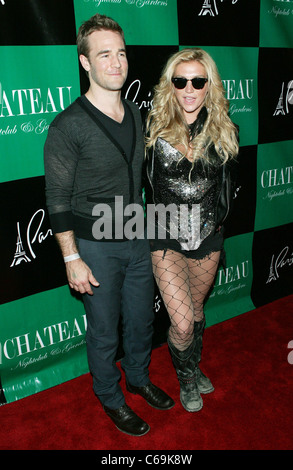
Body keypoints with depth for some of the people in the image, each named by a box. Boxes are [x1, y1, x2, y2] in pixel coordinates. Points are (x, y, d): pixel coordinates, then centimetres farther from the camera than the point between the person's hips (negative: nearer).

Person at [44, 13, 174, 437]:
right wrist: (72, 259, -15)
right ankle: (111, 399, 37)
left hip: (138, 240, 6)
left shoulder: (135, 114, 5)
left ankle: (139, 378, 47)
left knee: (142, 319, 20)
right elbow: (58, 199, -13)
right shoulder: (68, 126, -16)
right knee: (105, 332, 11)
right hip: (96, 246, -5)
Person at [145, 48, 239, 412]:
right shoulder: (154, 128, -9)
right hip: (166, 237, -2)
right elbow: (143, 180, 1)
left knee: (196, 309, 20)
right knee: (182, 323, -5)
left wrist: (218, 217, 8)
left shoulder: (223, 132, -2)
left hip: (208, 237, 3)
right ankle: (186, 379, 28)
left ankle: (194, 369, 48)